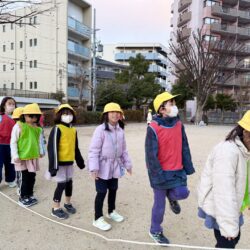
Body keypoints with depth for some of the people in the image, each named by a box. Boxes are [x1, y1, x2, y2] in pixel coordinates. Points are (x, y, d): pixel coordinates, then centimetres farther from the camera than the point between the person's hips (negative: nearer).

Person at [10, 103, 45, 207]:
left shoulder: (37, 128, 4)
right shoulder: (18, 126, -12)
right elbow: (13, 142, -10)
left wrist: (41, 151, 18)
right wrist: (15, 156, -12)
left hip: (33, 156, 5)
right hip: (22, 157, -5)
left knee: (32, 177, 13)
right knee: (25, 177, 3)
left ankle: (30, 195, 31)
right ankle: (23, 197, 21)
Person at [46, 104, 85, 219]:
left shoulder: (73, 130, 7)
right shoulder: (57, 129, -13)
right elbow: (52, 148, -17)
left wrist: (80, 161, 18)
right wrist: (53, 166, -20)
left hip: (69, 162, 7)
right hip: (60, 162, -6)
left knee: (69, 182, 16)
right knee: (61, 184, 0)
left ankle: (68, 203, 37)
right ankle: (56, 208, 19)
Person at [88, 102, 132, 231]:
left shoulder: (120, 130, 3)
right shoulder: (100, 129, -18)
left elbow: (123, 149, 12)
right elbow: (94, 150, -19)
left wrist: (127, 163, 14)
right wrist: (94, 167, -23)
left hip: (115, 166, 6)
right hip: (103, 167, -6)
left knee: (113, 190, 20)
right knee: (101, 192, 3)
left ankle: (111, 211, 42)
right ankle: (98, 218, 21)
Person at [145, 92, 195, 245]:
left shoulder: (179, 124, 0)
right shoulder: (153, 128, -18)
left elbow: (184, 147, 7)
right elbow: (151, 155, -17)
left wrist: (188, 167, 6)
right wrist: (158, 175, -16)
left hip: (178, 170, 5)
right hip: (161, 172, -4)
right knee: (160, 203, 8)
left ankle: (171, 196, 31)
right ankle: (155, 231, 34)